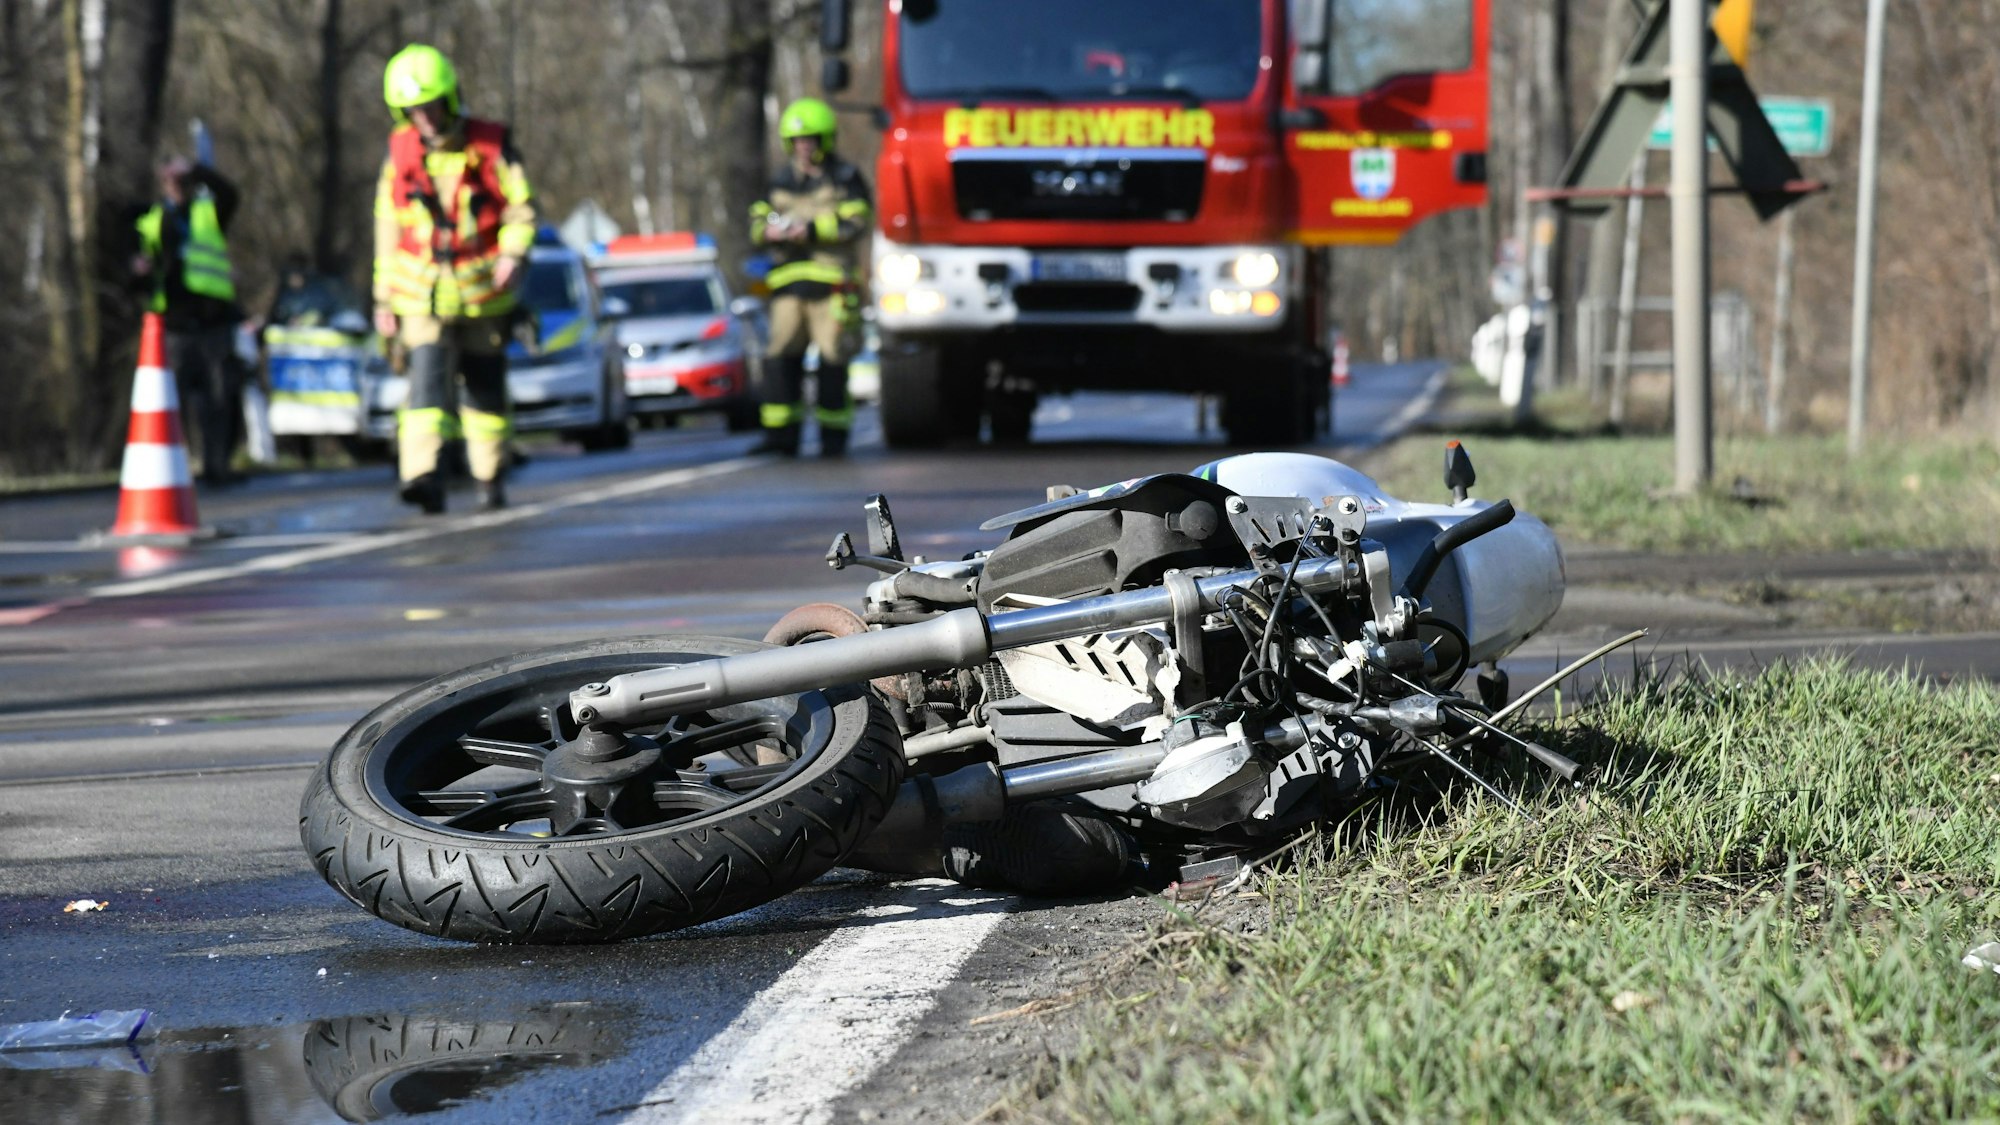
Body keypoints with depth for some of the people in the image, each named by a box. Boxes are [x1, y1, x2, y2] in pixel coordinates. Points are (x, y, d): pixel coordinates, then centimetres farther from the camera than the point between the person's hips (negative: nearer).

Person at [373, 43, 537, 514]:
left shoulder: (491, 145, -2)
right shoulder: (401, 153, 4)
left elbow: (522, 209, 0)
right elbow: (387, 228, 11)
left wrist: (513, 254, -20)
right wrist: (383, 299, 10)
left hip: (482, 294, 0)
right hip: (421, 293, 0)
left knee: (485, 387, 10)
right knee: (427, 380, -17)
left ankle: (491, 479, 23)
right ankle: (424, 475, -29)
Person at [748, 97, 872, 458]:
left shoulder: (846, 179, 4)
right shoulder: (781, 180, 18)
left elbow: (856, 223, -8)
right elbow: (757, 221, 17)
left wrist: (811, 229, -16)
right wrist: (770, 231, -6)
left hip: (831, 281, -4)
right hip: (789, 279, 4)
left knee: (832, 358, -2)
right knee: (781, 356, -3)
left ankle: (833, 437, 4)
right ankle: (781, 436, -1)